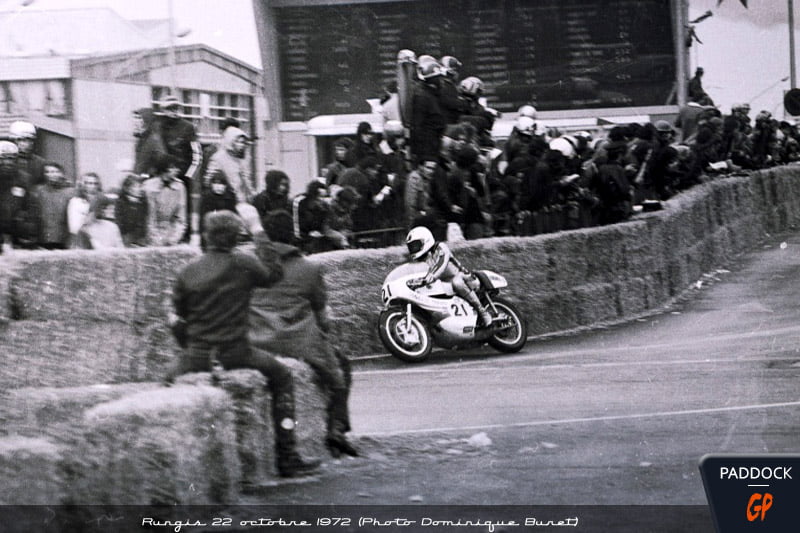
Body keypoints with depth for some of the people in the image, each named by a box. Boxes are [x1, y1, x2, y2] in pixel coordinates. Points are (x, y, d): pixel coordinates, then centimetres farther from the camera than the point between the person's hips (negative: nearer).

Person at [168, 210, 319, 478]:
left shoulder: (187, 272, 2)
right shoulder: (242, 264, -5)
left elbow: (179, 318, 5)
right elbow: (274, 273, 14)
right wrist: (258, 233, 18)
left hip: (196, 358, 2)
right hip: (235, 354, -2)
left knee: (170, 379, 32)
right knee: (282, 376, 18)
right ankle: (287, 458, 12)